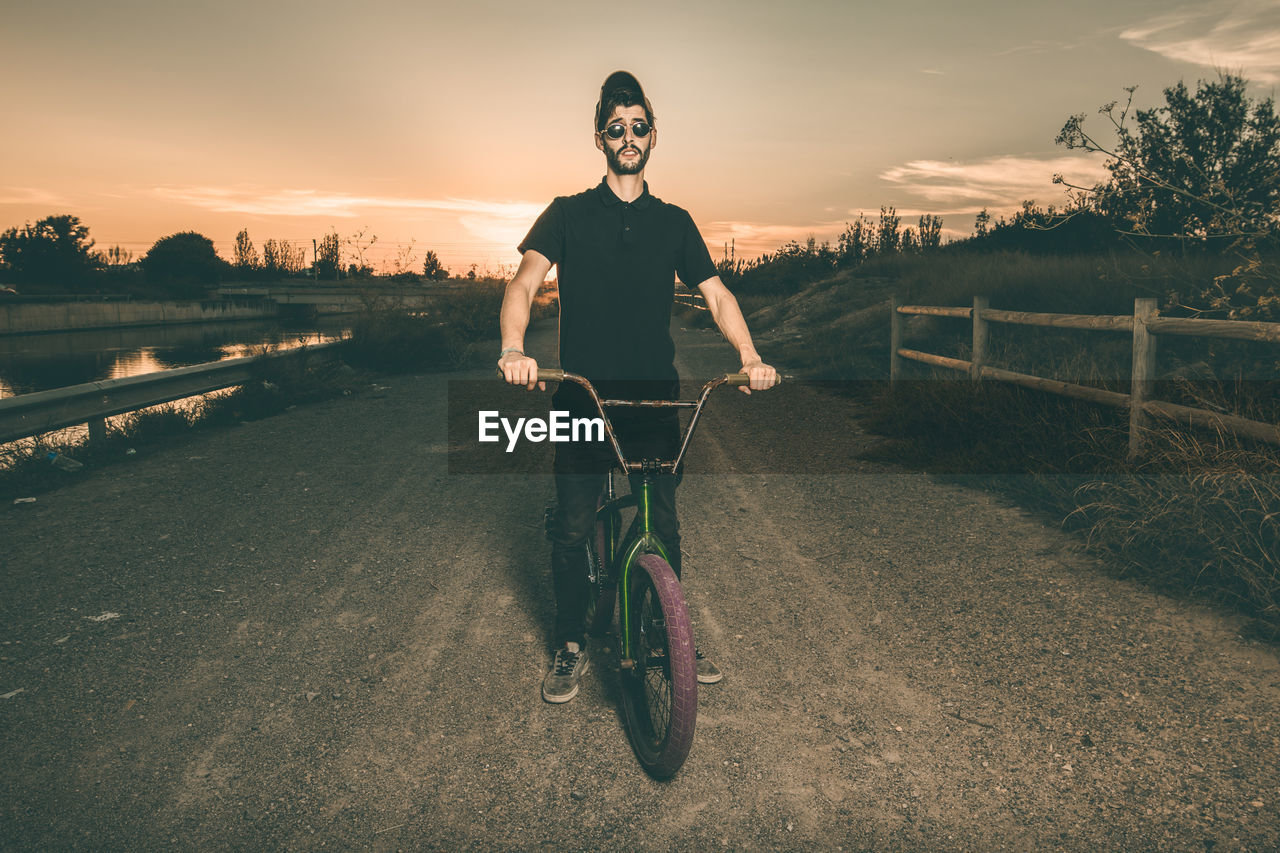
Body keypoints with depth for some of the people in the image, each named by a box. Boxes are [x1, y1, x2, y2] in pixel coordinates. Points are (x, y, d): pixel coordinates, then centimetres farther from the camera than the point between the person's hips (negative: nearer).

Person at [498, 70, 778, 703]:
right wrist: (513, 347, -29)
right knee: (572, 528, 1)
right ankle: (570, 647, 18)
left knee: (665, 526, 6)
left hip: (656, 400, 2)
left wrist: (749, 355, -11)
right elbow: (525, 280, -8)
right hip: (583, 398, -1)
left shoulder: (674, 222, 12)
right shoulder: (569, 214, 5)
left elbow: (716, 295, 8)